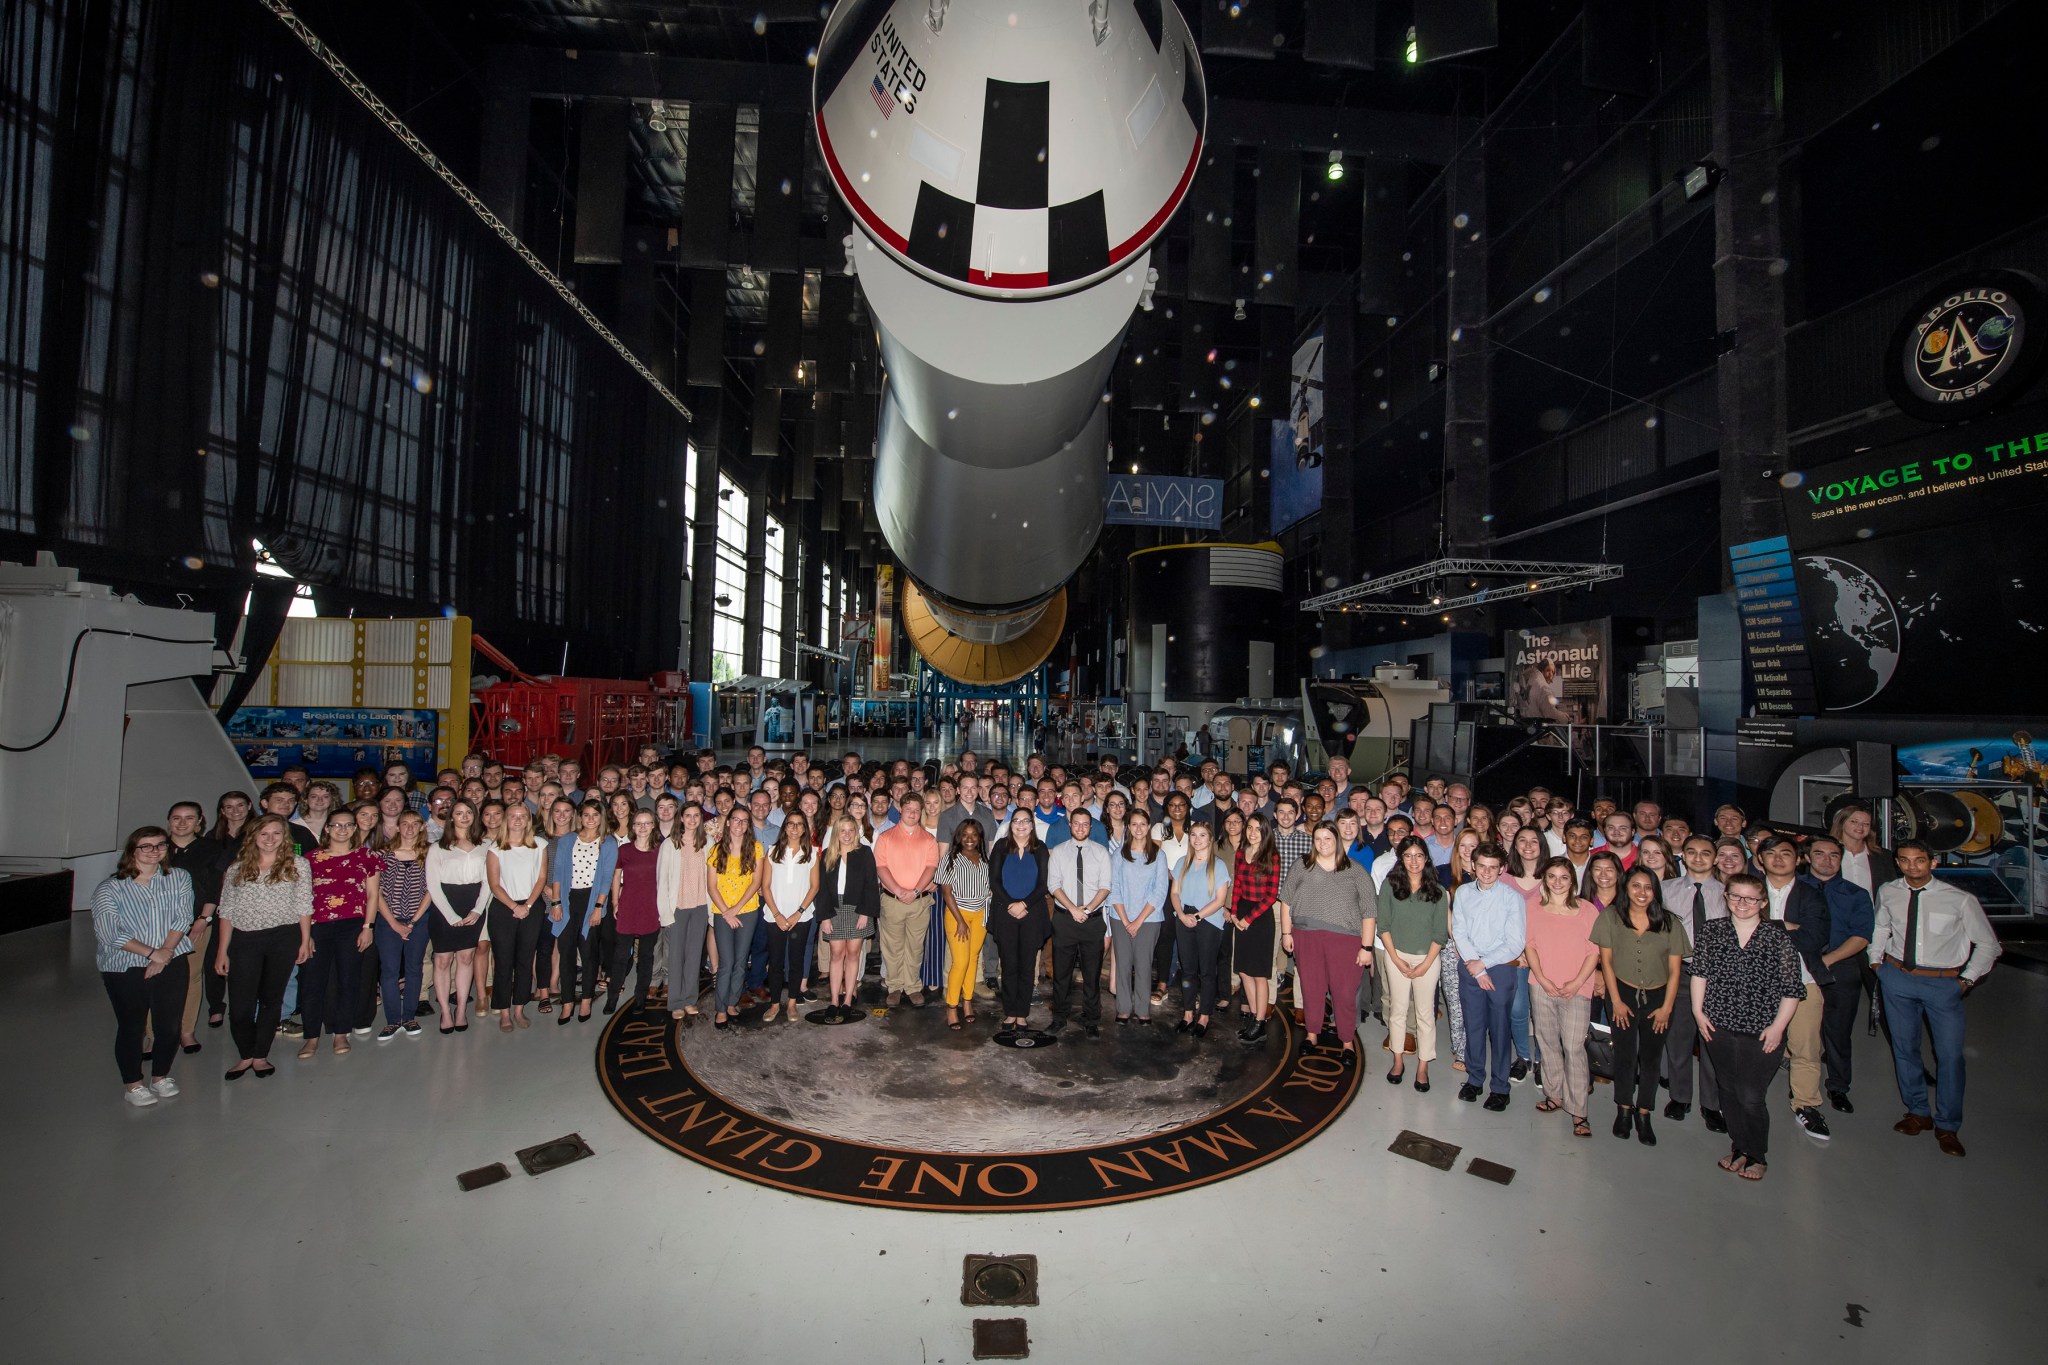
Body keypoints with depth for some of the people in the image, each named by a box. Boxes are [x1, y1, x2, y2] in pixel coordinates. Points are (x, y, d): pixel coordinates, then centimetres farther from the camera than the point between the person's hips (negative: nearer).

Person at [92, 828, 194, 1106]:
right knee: (131, 1027, 9)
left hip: (172, 965, 2)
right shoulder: (109, 889, -6)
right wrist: (152, 952, -16)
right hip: (125, 969, -2)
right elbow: (108, 932, -12)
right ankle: (132, 1084, 27)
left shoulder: (178, 879, 2)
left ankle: (160, 1077, 29)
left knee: (170, 1025, 8)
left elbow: (183, 918, -4)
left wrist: (165, 952, -15)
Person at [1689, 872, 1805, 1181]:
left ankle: (1757, 1155, 23)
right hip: (1719, 1027, 3)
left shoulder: (1778, 936, -5)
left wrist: (1778, 1026, -8)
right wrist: (1698, 1010, -1)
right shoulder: (1712, 930, 1)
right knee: (1729, 1091, 13)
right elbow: (1699, 971, 6)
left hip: (1762, 1032, -3)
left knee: (1751, 1097, 0)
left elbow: (1792, 988, -3)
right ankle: (1738, 1146, 31)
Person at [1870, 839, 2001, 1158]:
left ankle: (1947, 1127, 21)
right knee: (1904, 1047, 12)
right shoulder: (1887, 893, -3)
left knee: (1950, 1054, 3)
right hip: (1897, 977, 3)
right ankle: (1918, 1113, 30)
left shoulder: (1960, 900, -12)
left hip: (1943, 982, -2)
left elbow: (1988, 944, 1)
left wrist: (1967, 979, -3)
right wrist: (1876, 961, 10)